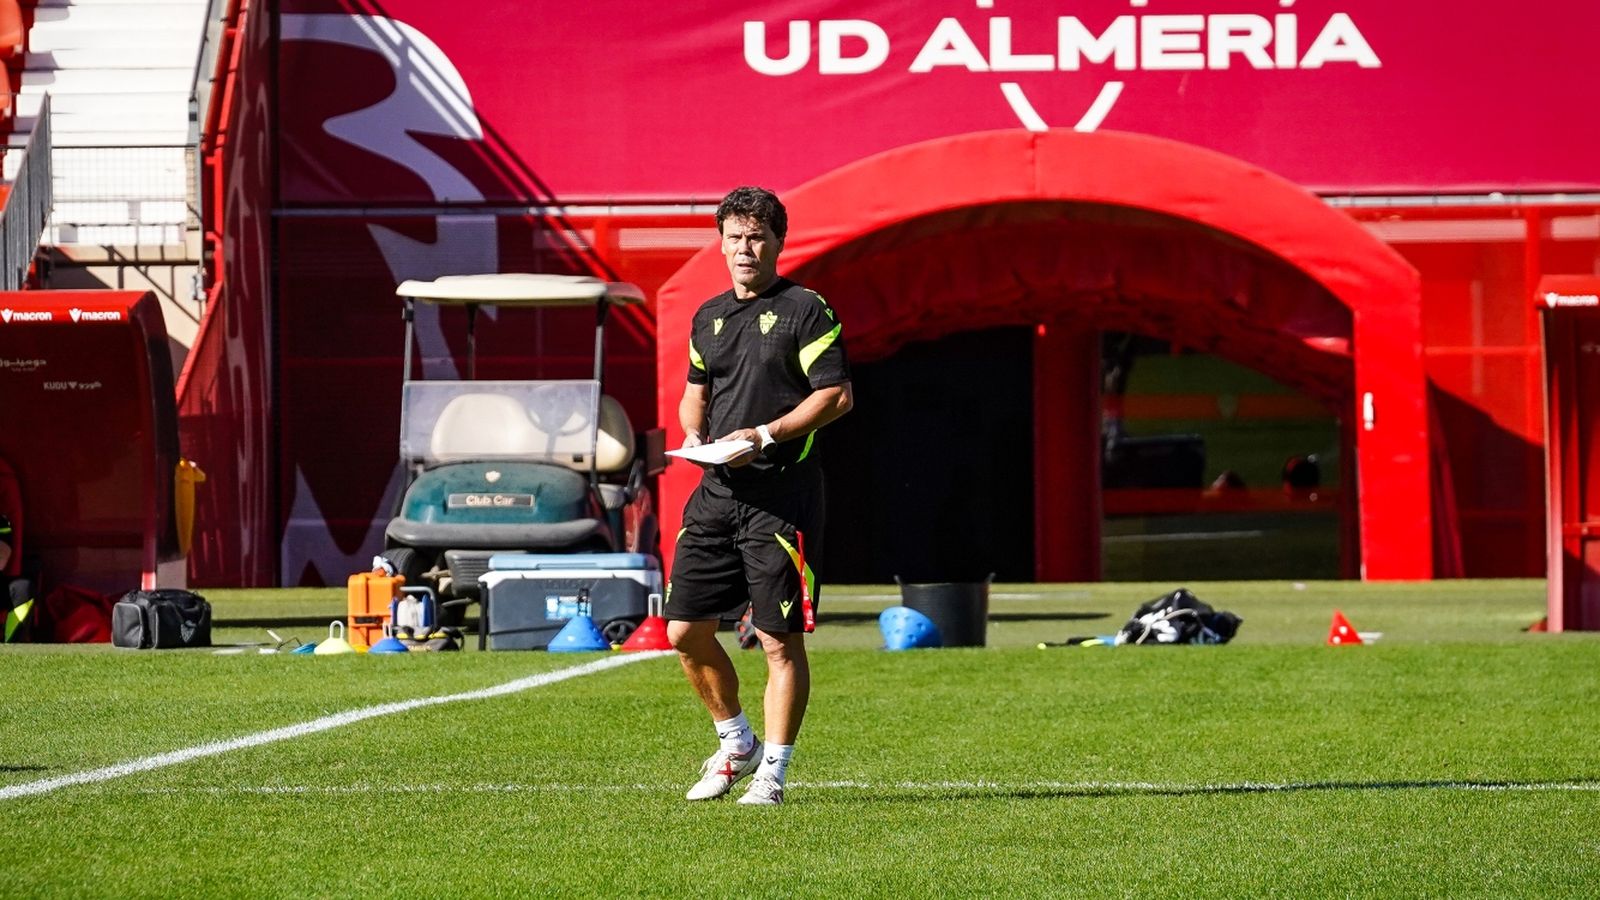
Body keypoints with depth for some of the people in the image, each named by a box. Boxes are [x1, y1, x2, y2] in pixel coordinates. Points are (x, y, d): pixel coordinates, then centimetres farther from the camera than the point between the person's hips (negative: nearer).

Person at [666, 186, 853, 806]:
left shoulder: (805, 311, -4)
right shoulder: (709, 317, 16)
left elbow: (837, 395, -9)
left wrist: (764, 436, -16)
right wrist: (694, 436, 5)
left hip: (781, 493, -6)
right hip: (716, 492, 6)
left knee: (780, 639, -4)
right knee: (685, 630, 4)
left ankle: (771, 771, 3)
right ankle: (735, 743, 23)